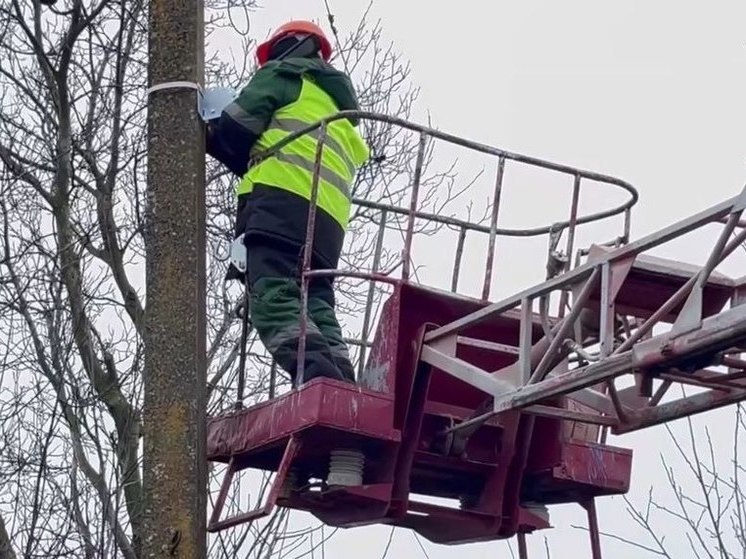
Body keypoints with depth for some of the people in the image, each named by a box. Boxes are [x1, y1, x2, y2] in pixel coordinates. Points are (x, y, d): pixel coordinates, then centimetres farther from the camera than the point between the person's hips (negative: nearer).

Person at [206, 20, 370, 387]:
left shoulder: (286, 73, 18)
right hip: (329, 218, 8)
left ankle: (319, 380, -42)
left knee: (273, 299, -21)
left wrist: (209, 136, 26)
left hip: (283, 197, -8)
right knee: (316, 307, -3)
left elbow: (236, 128, 7)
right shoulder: (340, 112, 40)